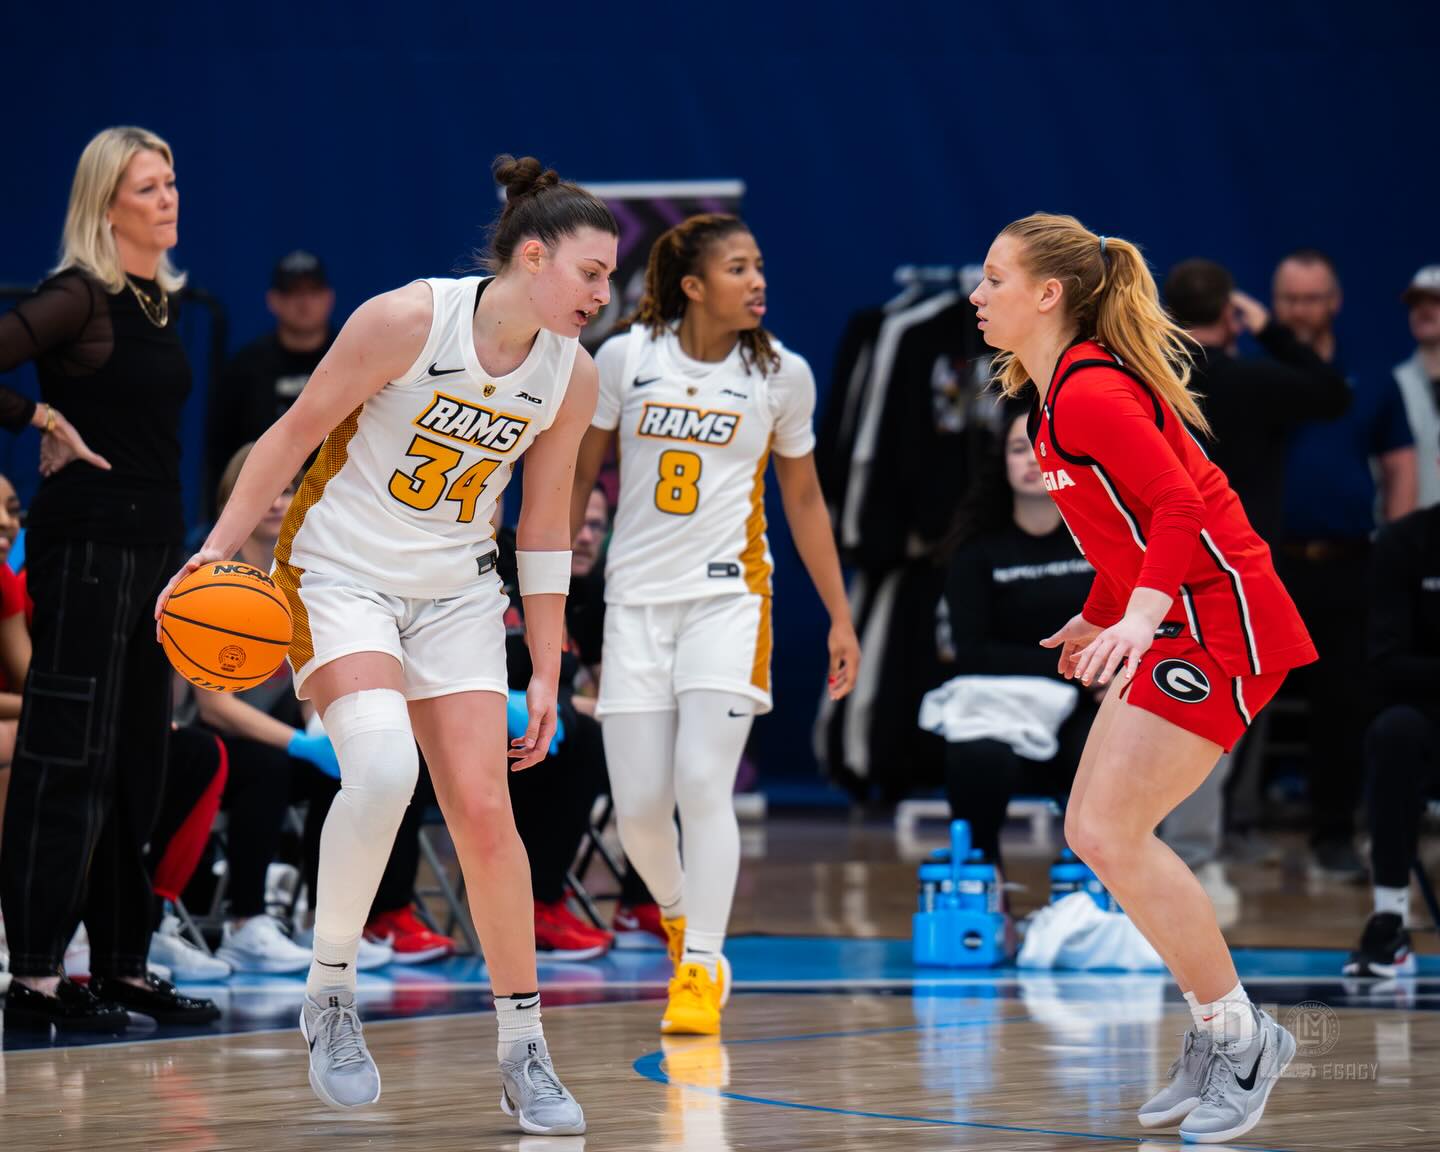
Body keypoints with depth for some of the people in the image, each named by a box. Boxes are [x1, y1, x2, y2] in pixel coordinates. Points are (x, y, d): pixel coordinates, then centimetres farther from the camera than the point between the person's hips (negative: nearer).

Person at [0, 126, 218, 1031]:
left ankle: (124, 967, 17)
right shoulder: (79, 297, -11)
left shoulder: (164, 302, 14)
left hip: (155, 542, 8)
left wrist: (185, 562, 17)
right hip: (86, 543, -8)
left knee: (138, 763, 11)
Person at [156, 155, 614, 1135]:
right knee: (382, 766, -28)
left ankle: (525, 1052, 5)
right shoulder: (408, 320, -19)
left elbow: (545, 532, 7)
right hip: (339, 570, -4)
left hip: (457, 593, 5)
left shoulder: (571, 376, -3)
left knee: (483, 807, -5)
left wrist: (546, 675, 7)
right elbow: (296, 432, -9)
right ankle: (330, 993, -8)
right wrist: (221, 548, -12)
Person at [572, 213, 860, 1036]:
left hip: (728, 593, -1)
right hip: (637, 596, 1)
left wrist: (841, 618, 10)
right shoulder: (625, 359, -2)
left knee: (703, 786, -15)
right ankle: (679, 917, 29)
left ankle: (703, 967, -4)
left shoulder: (782, 374, 0)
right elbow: (579, 477, 9)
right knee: (639, 806, -1)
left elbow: (804, 498, 10)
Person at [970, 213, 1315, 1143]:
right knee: (1094, 831, 9)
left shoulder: (1090, 391, -18)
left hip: (1219, 621, -10)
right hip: (1173, 623, 10)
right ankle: (1219, 1038, 18)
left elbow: (1180, 506, -25)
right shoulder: (1056, 392, 13)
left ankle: (1240, 1037, -2)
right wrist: (1099, 617, 29)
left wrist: (1138, 619, -34)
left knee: (1111, 833, -14)